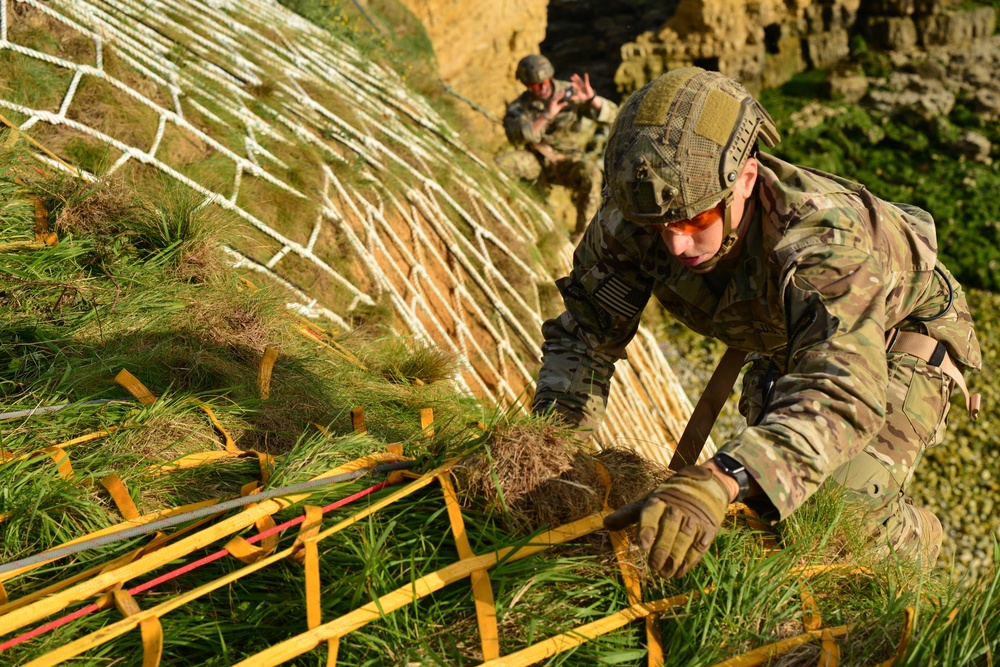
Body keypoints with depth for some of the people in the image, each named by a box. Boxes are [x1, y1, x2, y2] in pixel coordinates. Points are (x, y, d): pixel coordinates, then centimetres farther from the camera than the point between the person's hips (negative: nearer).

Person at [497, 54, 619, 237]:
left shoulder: (570, 92, -10)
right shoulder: (519, 107, -6)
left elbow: (611, 115, -17)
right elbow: (516, 137, -27)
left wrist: (591, 97, -37)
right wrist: (546, 116, -37)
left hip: (567, 159, -2)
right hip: (535, 158, 2)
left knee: (590, 173, -35)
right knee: (499, 165, -25)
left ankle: (583, 235, -21)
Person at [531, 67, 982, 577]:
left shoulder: (825, 239, -45)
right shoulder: (633, 219, -30)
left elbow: (843, 394, -56)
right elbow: (584, 330, -17)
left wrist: (718, 483, -72)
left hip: (899, 338, -5)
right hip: (786, 340, 5)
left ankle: (915, 542, 17)